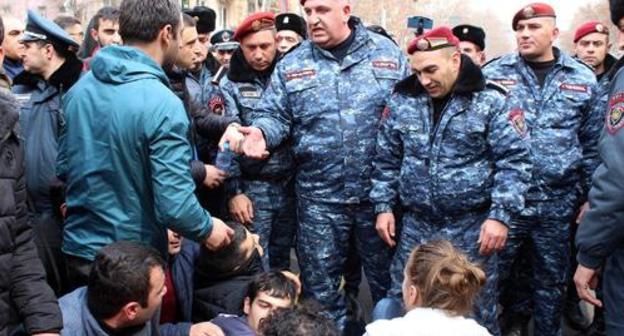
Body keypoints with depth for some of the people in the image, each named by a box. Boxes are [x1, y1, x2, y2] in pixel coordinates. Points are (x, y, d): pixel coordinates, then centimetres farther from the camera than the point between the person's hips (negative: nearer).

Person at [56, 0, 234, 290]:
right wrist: (208, 229, -6)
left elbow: (63, 168, 10)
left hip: (77, 250, 6)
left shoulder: (79, 88, 0)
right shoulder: (162, 104, -22)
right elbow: (175, 206, -25)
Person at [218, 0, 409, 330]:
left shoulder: (387, 53, 1)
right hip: (319, 197, 1)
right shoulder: (291, 65, 2)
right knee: (321, 288, 11)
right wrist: (260, 133, -24)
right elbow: (274, 115, 0)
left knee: (387, 279, 15)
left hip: (379, 191, 0)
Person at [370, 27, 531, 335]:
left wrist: (500, 215, -15)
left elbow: (514, 161, -8)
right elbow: (387, 160, 12)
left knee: (475, 311, 7)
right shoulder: (402, 101, 4)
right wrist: (383, 206, 6)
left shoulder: (491, 102, -8)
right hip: (415, 225, 4)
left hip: (472, 226, -3)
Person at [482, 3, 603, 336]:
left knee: (552, 281, 15)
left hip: (557, 204, 2)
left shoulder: (583, 79, 5)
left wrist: (590, 198, 8)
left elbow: (591, 144, 10)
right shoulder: (494, 73, 0)